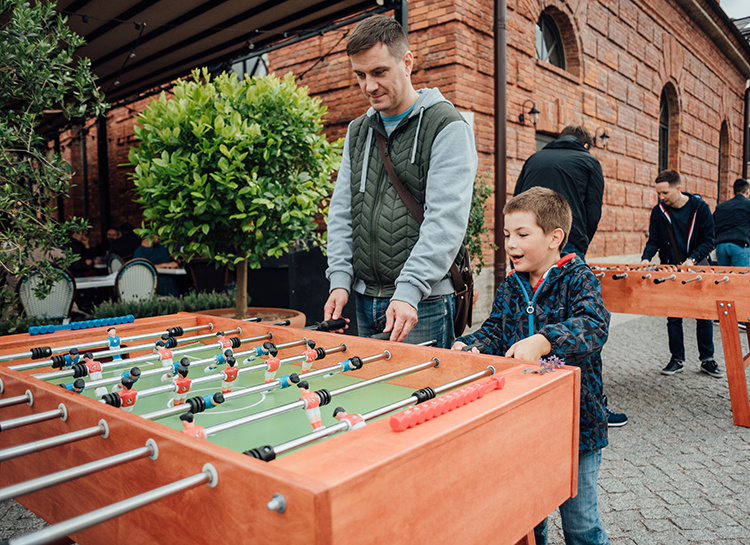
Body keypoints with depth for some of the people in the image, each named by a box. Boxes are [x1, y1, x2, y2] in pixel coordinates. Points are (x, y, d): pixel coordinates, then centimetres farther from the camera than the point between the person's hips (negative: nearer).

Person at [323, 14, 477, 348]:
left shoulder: (446, 127, -6)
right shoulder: (358, 131, 14)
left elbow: (446, 220, -16)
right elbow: (342, 211, 12)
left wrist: (408, 290, -24)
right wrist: (340, 279, 0)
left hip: (423, 301, -6)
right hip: (364, 300, 6)